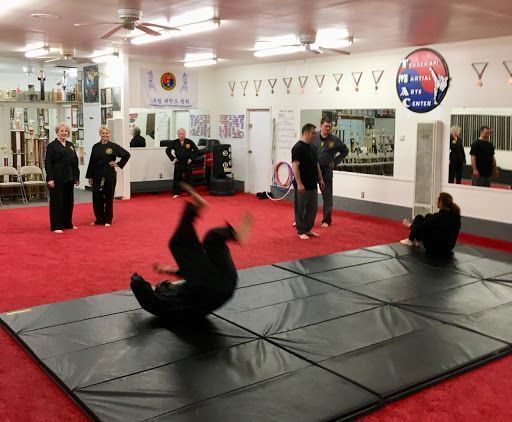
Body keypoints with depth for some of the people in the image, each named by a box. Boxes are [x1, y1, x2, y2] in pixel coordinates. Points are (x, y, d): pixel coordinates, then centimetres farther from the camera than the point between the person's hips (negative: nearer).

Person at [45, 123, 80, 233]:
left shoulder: (70, 145, 13)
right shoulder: (52, 146, -5)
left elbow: (75, 162, 16)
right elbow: (48, 163, -10)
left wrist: (77, 176, 12)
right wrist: (50, 178, -17)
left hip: (69, 178, 7)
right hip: (57, 178, -6)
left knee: (69, 200, 12)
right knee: (57, 201, -3)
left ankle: (67, 223, 24)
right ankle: (56, 226, 3)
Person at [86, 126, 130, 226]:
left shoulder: (113, 146, -3)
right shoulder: (96, 147, 6)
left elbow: (127, 155, 2)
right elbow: (91, 162, 8)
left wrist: (119, 164, -2)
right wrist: (90, 177, 6)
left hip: (109, 175, -3)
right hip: (97, 175, 3)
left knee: (108, 198, 3)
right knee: (97, 197, 3)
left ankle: (108, 220, 15)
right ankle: (99, 219, 18)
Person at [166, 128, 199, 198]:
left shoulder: (190, 142, -1)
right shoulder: (175, 142, 1)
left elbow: (196, 150, 4)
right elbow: (167, 150, 7)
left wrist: (191, 158, -2)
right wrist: (173, 158, 0)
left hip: (187, 163, -1)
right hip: (178, 164, 1)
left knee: (189, 178, 5)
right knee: (177, 179, 2)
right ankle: (176, 193, 10)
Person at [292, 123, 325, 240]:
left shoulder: (312, 147, 13)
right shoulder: (298, 148, -14)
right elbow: (295, 166, -19)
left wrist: (320, 179, 16)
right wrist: (299, 183, -23)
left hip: (312, 184, 9)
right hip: (303, 185, -9)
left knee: (312, 208, 13)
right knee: (301, 208, 0)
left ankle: (308, 229, 23)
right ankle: (301, 231, 8)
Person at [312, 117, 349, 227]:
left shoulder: (334, 140, -4)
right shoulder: (314, 138, -2)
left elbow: (345, 151, 10)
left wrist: (335, 162, 3)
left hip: (326, 171, -1)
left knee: (327, 196, 7)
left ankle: (326, 220, 19)